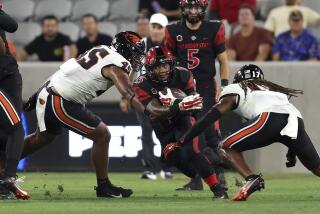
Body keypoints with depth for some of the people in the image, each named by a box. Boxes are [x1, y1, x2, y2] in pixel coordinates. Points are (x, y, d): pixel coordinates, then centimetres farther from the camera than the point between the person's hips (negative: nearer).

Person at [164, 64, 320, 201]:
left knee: (227, 148, 9)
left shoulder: (235, 90, 25)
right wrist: (291, 154, 51)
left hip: (270, 117, -5)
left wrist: (180, 143, 18)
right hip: (296, 120, 5)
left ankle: (251, 179, -15)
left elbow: (209, 118, 17)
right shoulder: (272, 88, 40)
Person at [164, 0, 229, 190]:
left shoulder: (214, 30, -1)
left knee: (210, 133, -12)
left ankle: (219, 173, -1)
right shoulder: (174, 32, 3)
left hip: (207, 89, -2)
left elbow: (223, 60, 5)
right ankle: (196, 180, 5)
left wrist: (224, 86, -2)